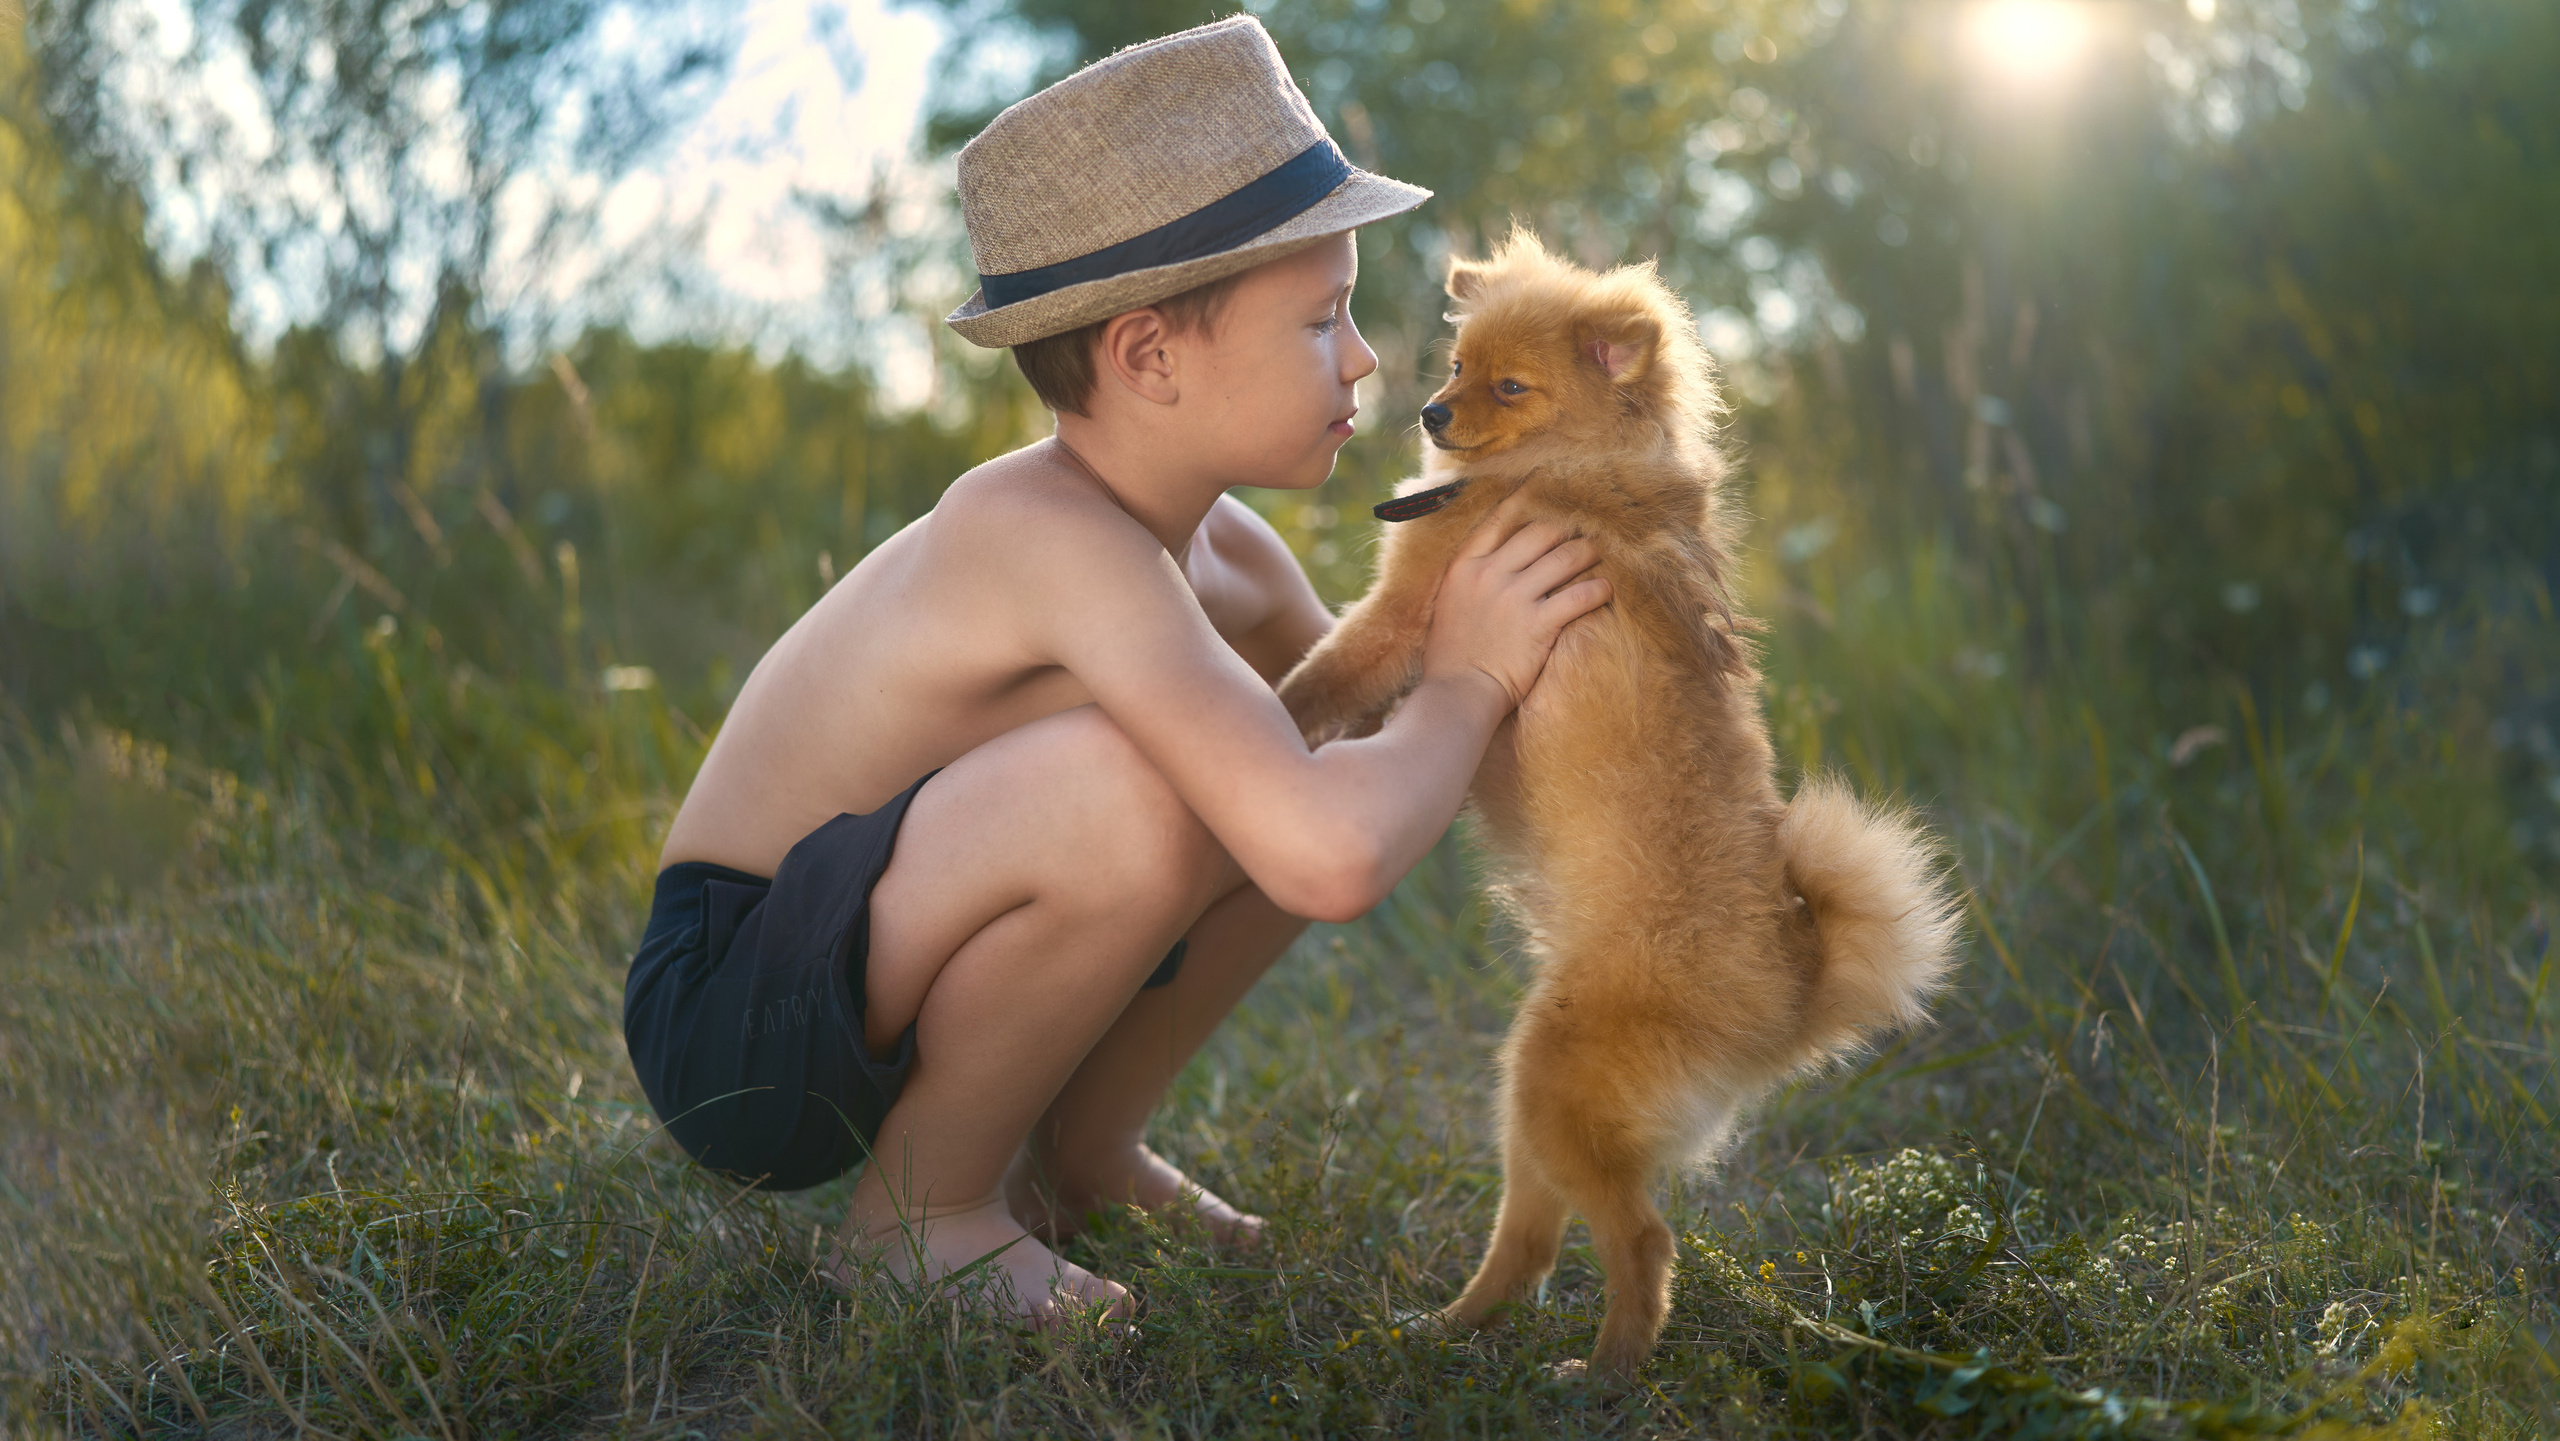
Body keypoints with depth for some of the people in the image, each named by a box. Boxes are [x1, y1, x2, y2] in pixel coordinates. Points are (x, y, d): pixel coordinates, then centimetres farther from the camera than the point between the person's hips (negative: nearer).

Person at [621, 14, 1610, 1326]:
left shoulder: (1220, 553, -1)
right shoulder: (1058, 537, -29)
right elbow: (1329, 861, -40)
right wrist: (1468, 680, -21)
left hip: (874, 988, 9)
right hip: (731, 1038, -9)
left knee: (1280, 769, 3)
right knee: (1131, 784, -33)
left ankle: (1076, 1152, 13)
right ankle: (921, 1204, -10)